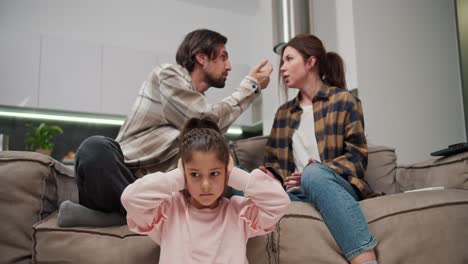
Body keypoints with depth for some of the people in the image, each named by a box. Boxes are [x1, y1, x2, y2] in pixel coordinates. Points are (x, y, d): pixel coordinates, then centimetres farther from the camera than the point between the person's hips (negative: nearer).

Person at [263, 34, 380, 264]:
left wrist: (316, 172, -16)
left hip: (337, 187, -3)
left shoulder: (343, 100, 8)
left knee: (314, 174, -41)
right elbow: (272, 160, 18)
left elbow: (357, 157, 0)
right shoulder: (283, 113, 24)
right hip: (298, 192, 4)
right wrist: (281, 180, -6)